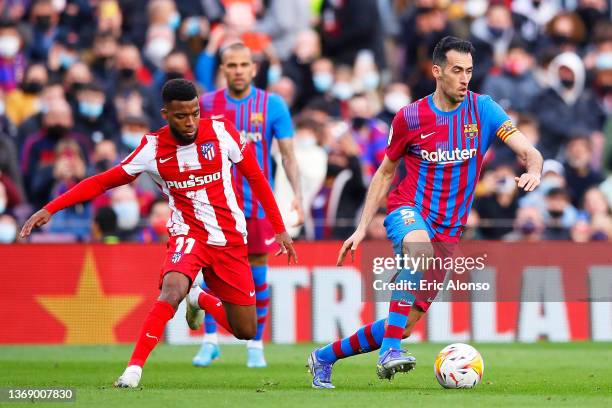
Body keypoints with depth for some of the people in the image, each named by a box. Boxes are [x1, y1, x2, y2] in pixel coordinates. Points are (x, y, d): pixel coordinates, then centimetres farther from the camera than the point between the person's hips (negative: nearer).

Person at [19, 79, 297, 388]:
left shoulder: (221, 131, -8)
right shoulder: (153, 148, -9)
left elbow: (256, 177, 5)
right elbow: (102, 182, -3)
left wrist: (280, 229, 6)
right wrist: (50, 209, -11)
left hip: (231, 240, 2)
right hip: (188, 233, -2)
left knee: (246, 331, 4)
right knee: (173, 288, -35)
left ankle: (200, 300, 35)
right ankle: (134, 368, -31)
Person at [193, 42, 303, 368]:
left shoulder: (272, 105, -2)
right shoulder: (207, 104, 2)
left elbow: (288, 156, -1)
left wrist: (297, 196, -12)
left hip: (258, 202, -1)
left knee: (258, 274, 3)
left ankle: (256, 345, 14)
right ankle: (210, 340, 6)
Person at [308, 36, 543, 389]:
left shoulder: (482, 109, -1)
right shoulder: (410, 117, -2)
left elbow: (529, 152, -8)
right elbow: (386, 172, 11)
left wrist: (533, 170, -33)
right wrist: (363, 228, 6)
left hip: (448, 232, 3)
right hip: (408, 212, -3)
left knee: (404, 326, 2)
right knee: (421, 251, -41)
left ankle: (325, 357, 25)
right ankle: (389, 350, -43)